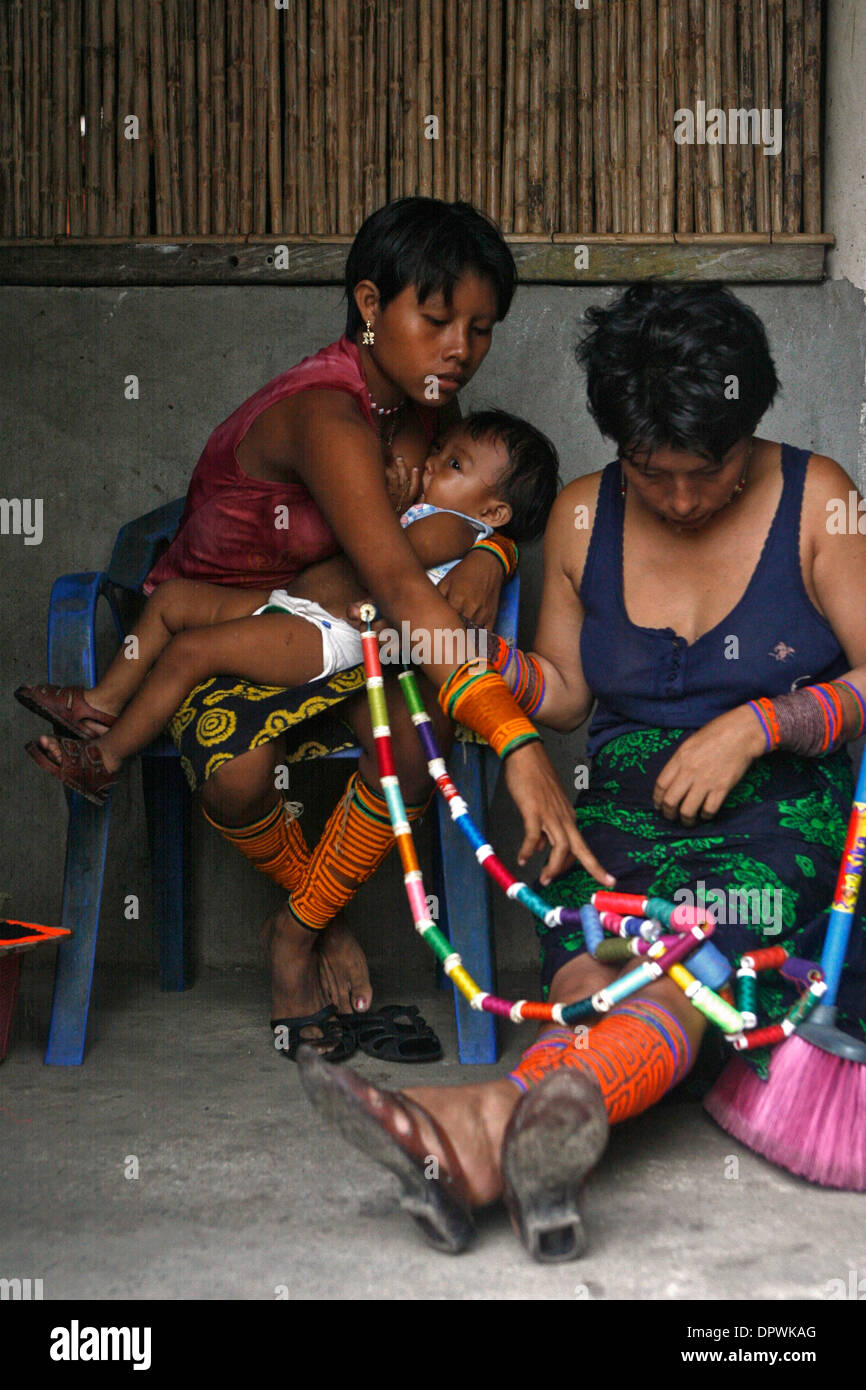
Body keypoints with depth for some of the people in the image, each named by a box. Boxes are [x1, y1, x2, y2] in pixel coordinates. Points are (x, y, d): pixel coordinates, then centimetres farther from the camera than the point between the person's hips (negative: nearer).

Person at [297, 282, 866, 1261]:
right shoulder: (581, 518, 9)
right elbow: (566, 696, 16)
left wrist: (755, 725, -13)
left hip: (780, 802, -3)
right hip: (629, 797, 3)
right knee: (595, 959, -32)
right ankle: (545, 1139, -61)